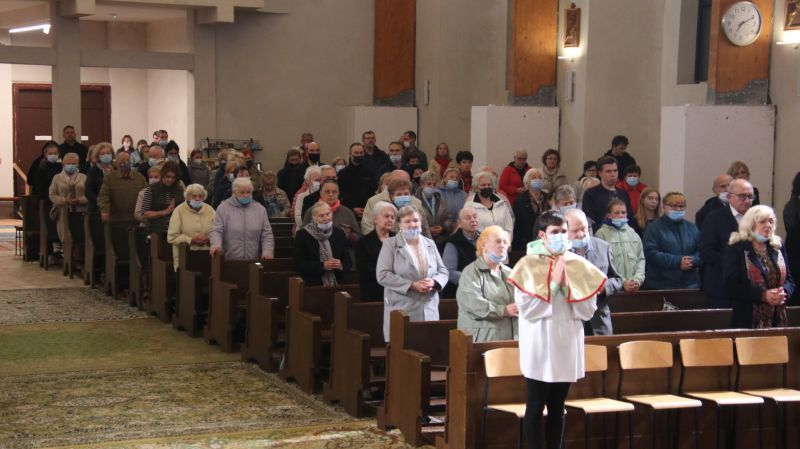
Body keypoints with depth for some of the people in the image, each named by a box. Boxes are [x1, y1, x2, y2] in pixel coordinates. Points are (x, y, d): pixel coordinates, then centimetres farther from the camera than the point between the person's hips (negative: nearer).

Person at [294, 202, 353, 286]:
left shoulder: (339, 233, 11)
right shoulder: (302, 235, 1)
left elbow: (348, 262, 12)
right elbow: (299, 265, -5)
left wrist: (341, 266, -9)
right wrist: (322, 266, -14)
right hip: (313, 286, -3)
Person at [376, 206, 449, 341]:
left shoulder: (430, 244, 15)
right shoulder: (390, 244, 2)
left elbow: (443, 271, 15)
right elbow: (383, 275, -8)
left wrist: (433, 282, -9)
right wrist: (412, 285, -15)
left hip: (429, 311, 4)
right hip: (401, 311, -4)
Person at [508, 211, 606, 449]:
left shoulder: (578, 264, 5)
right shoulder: (528, 264, -6)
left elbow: (587, 310, 1)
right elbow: (527, 309, -14)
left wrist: (567, 286, -12)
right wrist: (553, 284, -14)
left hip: (567, 344, 4)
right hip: (540, 346, -4)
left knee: (557, 406, 11)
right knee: (536, 405, 1)